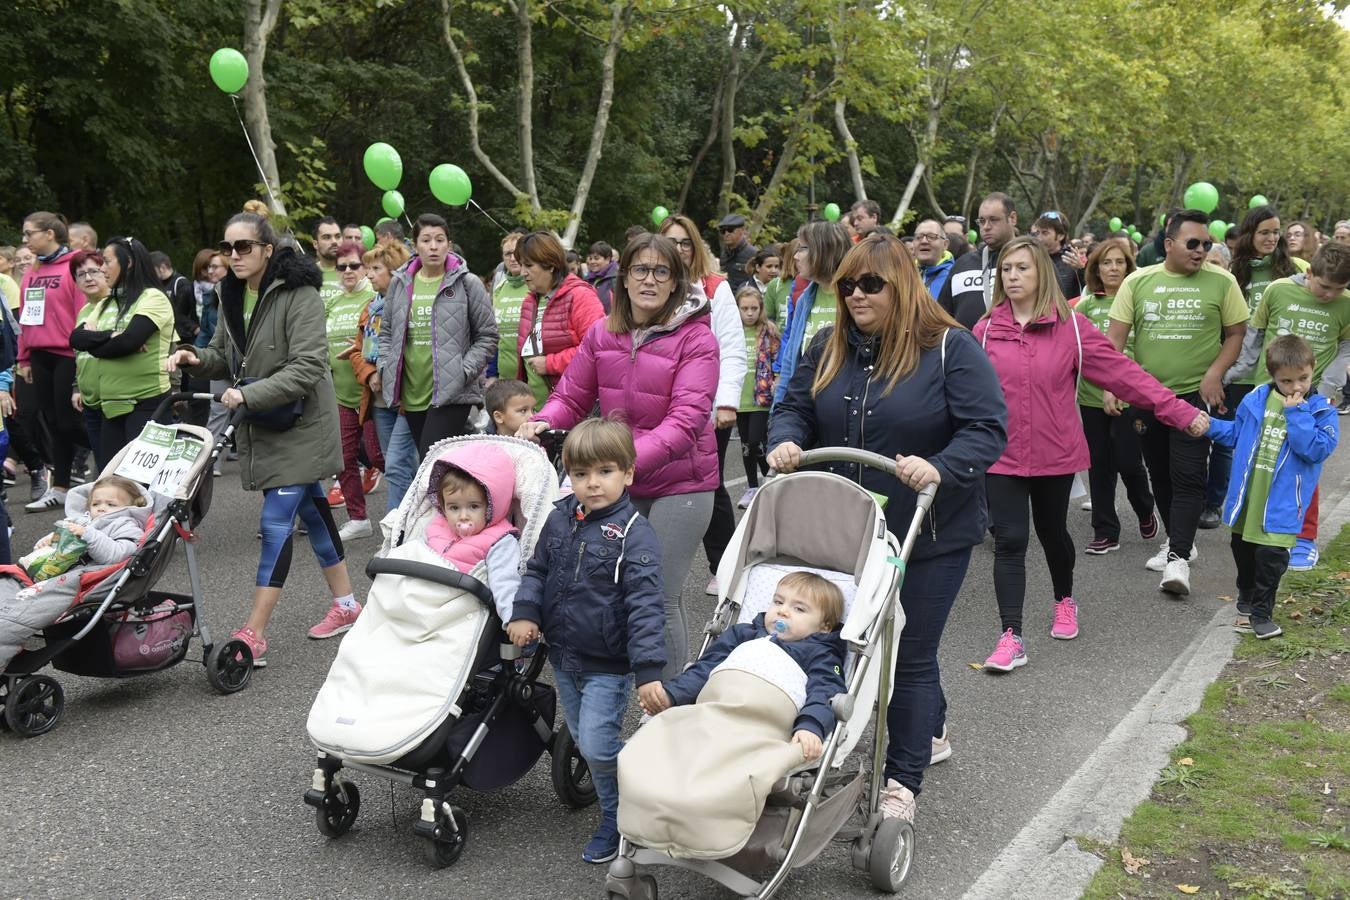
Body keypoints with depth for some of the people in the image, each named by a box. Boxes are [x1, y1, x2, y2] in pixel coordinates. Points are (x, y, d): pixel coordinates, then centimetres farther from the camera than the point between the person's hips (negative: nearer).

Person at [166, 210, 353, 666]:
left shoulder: (298, 294, -17)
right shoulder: (233, 294, 8)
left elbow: (307, 367, -24)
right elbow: (225, 355, 17)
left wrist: (249, 394, -28)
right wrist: (196, 358, -5)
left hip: (299, 426, -8)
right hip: (261, 426, 8)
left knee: (276, 521, -10)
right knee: (310, 510, 16)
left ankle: (253, 635, -7)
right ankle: (346, 603, 30)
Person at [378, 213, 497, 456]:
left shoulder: (468, 284, -2)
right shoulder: (399, 284, 10)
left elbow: (487, 335, 0)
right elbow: (386, 332, 19)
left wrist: (464, 371, -10)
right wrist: (386, 368, 4)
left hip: (452, 393, -5)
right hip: (411, 394, 5)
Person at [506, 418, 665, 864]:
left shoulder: (634, 534, -18)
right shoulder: (560, 518, 0)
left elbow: (644, 606, -22)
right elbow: (537, 569, 12)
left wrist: (648, 670, -28)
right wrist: (524, 613, -6)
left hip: (608, 664, -6)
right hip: (563, 656, 6)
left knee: (596, 746, -10)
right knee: (583, 741, 16)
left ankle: (617, 821, 16)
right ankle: (614, 815, 35)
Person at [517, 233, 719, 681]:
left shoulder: (696, 339, -11)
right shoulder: (602, 333, 4)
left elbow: (686, 420, -22)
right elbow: (572, 397, 9)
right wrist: (543, 421, -14)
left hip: (680, 484, -5)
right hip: (620, 483, 5)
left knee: (661, 597, -6)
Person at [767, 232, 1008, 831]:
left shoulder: (950, 349, -12)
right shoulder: (829, 348, 5)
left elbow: (987, 428, -16)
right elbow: (794, 407, 9)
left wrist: (941, 469, -33)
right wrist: (785, 441, -14)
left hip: (928, 533, -6)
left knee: (911, 654, 3)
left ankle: (903, 781, 14)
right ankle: (930, 733, 42)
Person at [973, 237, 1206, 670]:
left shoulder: (1071, 326, -4)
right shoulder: (987, 329, -2)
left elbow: (1122, 371, -7)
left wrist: (1180, 411, -10)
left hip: (1055, 454, 1)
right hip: (1001, 456, 0)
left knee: (1053, 533, 19)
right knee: (1009, 542, -6)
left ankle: (1064, 602, 45)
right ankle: (1010, 637, -4)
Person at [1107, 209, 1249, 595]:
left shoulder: (1221, 282, -4)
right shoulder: (1138, 281, 0)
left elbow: (1236, 334, 3)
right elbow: (1115, 337, 1)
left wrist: (1215, 372, -11)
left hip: (1195, 394, -3)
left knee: (1187, 478, -9)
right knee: (1159, 474, 14)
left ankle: (1179, 558, -9)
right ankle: (1177, 539, 31)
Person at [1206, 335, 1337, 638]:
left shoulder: (1321, 410, -7)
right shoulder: (1256, 400, 2)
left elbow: (1316, 449, -20)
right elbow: (1235, 433, 17)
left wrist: (1296, 413, -21)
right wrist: (1209, 425, 5)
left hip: (1281, 504, -4)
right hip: (1246, 497, 4)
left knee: (1271, 556, -6)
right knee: (1242, 549, 18)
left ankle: (1261, 613, 12)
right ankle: (1246, 600, 40)